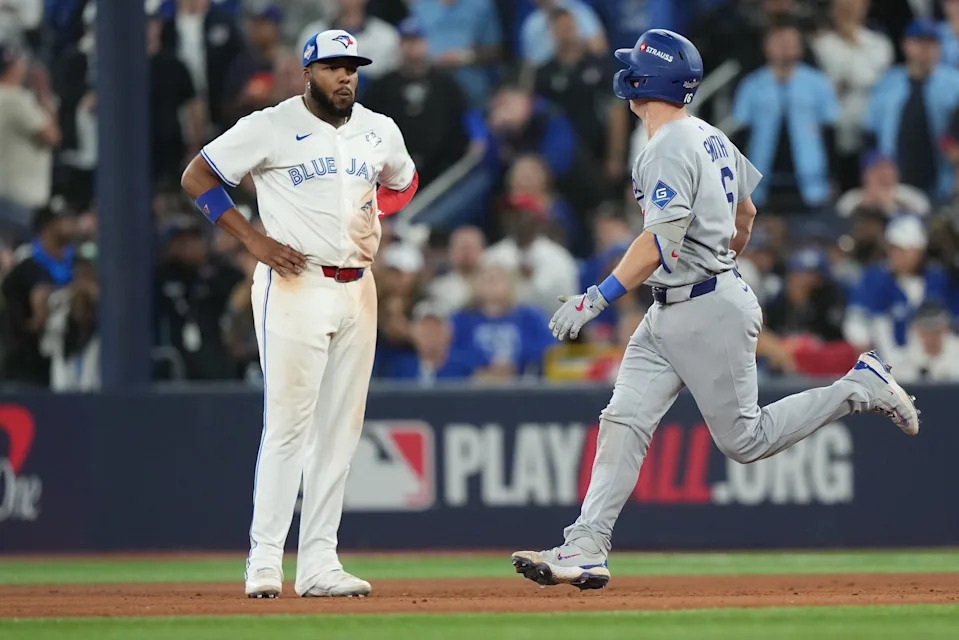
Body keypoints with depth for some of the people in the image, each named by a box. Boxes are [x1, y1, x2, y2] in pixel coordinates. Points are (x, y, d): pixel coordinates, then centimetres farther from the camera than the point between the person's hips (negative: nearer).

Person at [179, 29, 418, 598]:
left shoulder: (380, 132, 11)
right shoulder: (271, 128, -5)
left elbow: (404, 184, 29)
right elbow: (197, 178, -2)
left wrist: (371, 212, 6)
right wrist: (255, 240, -10)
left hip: (357, 289, 6)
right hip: (295, 285, -6)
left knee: (340, 429, 5)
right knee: (289, 423, -11)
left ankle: (318, 563, 8)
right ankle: (265, 561, -9)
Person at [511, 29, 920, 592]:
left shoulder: (670, 149, -19)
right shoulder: (709, 137, 10)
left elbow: (661, 242, -28)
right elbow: (745, 212, 21)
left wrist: (597, 299, -30)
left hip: (709, 313, -10)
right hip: (668, 316, 10)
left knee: (745, 440, 1)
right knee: (624, 422, -1)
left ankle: (862, 387, 12)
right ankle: (587, 549, -8)